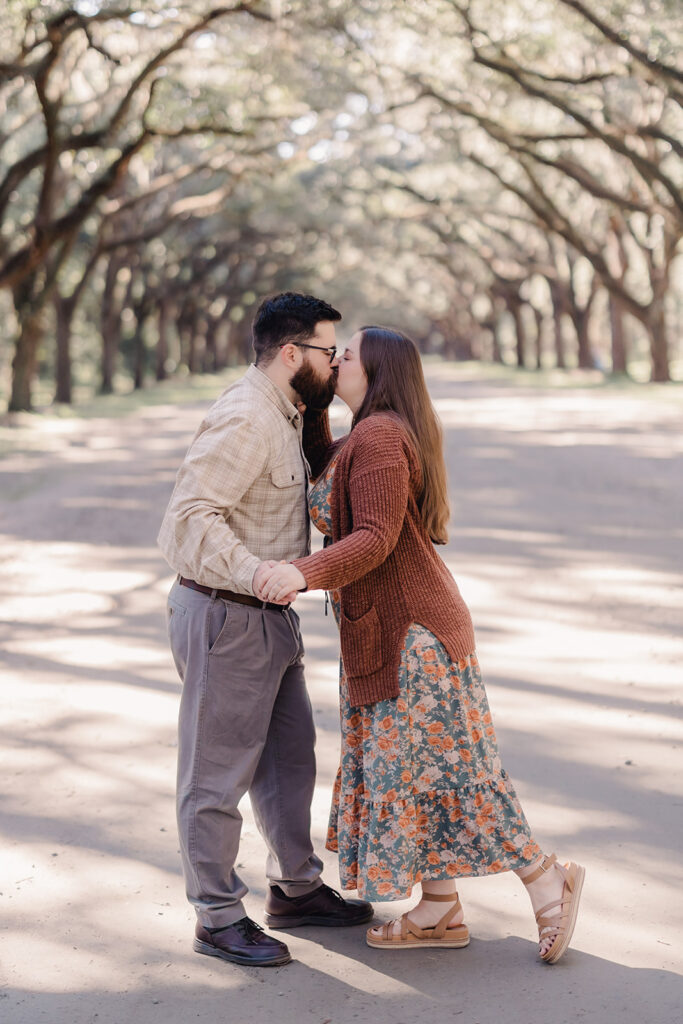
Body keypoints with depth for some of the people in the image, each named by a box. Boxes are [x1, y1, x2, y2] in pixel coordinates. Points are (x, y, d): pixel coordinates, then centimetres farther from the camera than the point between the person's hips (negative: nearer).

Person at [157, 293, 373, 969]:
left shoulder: (278, 417, 13)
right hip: (225, 617, -10)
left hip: (267, 616, 10)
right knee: (218, 774, 2)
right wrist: (256, 572, -41)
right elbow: (190, 519, -29)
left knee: (289, 757, 18)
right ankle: (218, 919, 13)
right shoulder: (244, 419, -21)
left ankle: (295, 889, 33)